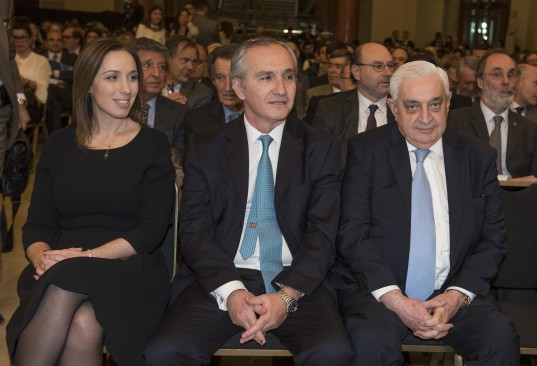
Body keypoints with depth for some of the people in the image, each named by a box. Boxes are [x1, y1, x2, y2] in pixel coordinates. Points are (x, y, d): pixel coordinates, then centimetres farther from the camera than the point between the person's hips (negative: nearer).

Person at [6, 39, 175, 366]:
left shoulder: (153, 145, 5)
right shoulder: (60, 144, 13)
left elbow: (153, 228, -3)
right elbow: (37, 224, 10)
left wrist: (86, 257, -15)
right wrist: (42, 257, -13)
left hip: (129, 270, -2)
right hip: (58, 275, 2)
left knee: (85, 325, -34)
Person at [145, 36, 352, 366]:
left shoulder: (322, 148, 7)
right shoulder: (205, 147, 7)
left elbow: (322, 232, 0)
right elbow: (194, 230, 0)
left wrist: (287, 295, -16)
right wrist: (231, 291, -16)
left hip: (298, 283, 0)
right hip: (220, 280, 1)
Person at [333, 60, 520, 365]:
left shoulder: (479, 156, 8)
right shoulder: (366, 151, 1)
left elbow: (493, 239, 7)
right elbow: (352, 232, -6)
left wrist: (457, 295, -9)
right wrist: (395, 299, -16)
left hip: (454, 292, 2)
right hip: (377, 288, -2)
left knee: (502, 339, -25)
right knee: (373, 341, -31)